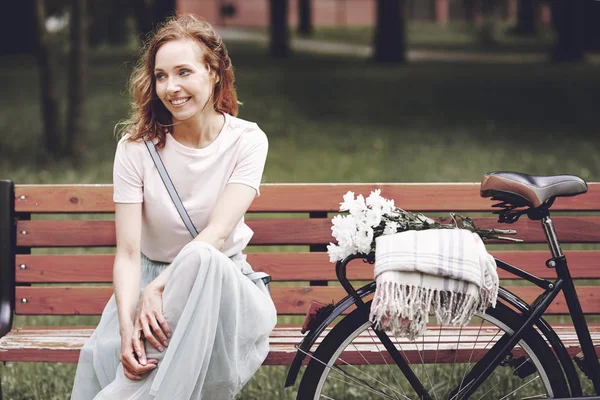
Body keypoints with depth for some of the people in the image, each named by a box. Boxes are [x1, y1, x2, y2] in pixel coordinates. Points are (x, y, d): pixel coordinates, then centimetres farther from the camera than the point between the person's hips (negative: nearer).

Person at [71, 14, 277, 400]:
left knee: (199, 260, -39)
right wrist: (128, 327, -32)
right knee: (102, 356, -36)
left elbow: (217, 234, -17)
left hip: (225, 285, 0)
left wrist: (159, 287, -33)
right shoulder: (136, 147, -5)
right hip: (149, 280, 0)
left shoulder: (247, 141, -5)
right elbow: (128, 253, -13)